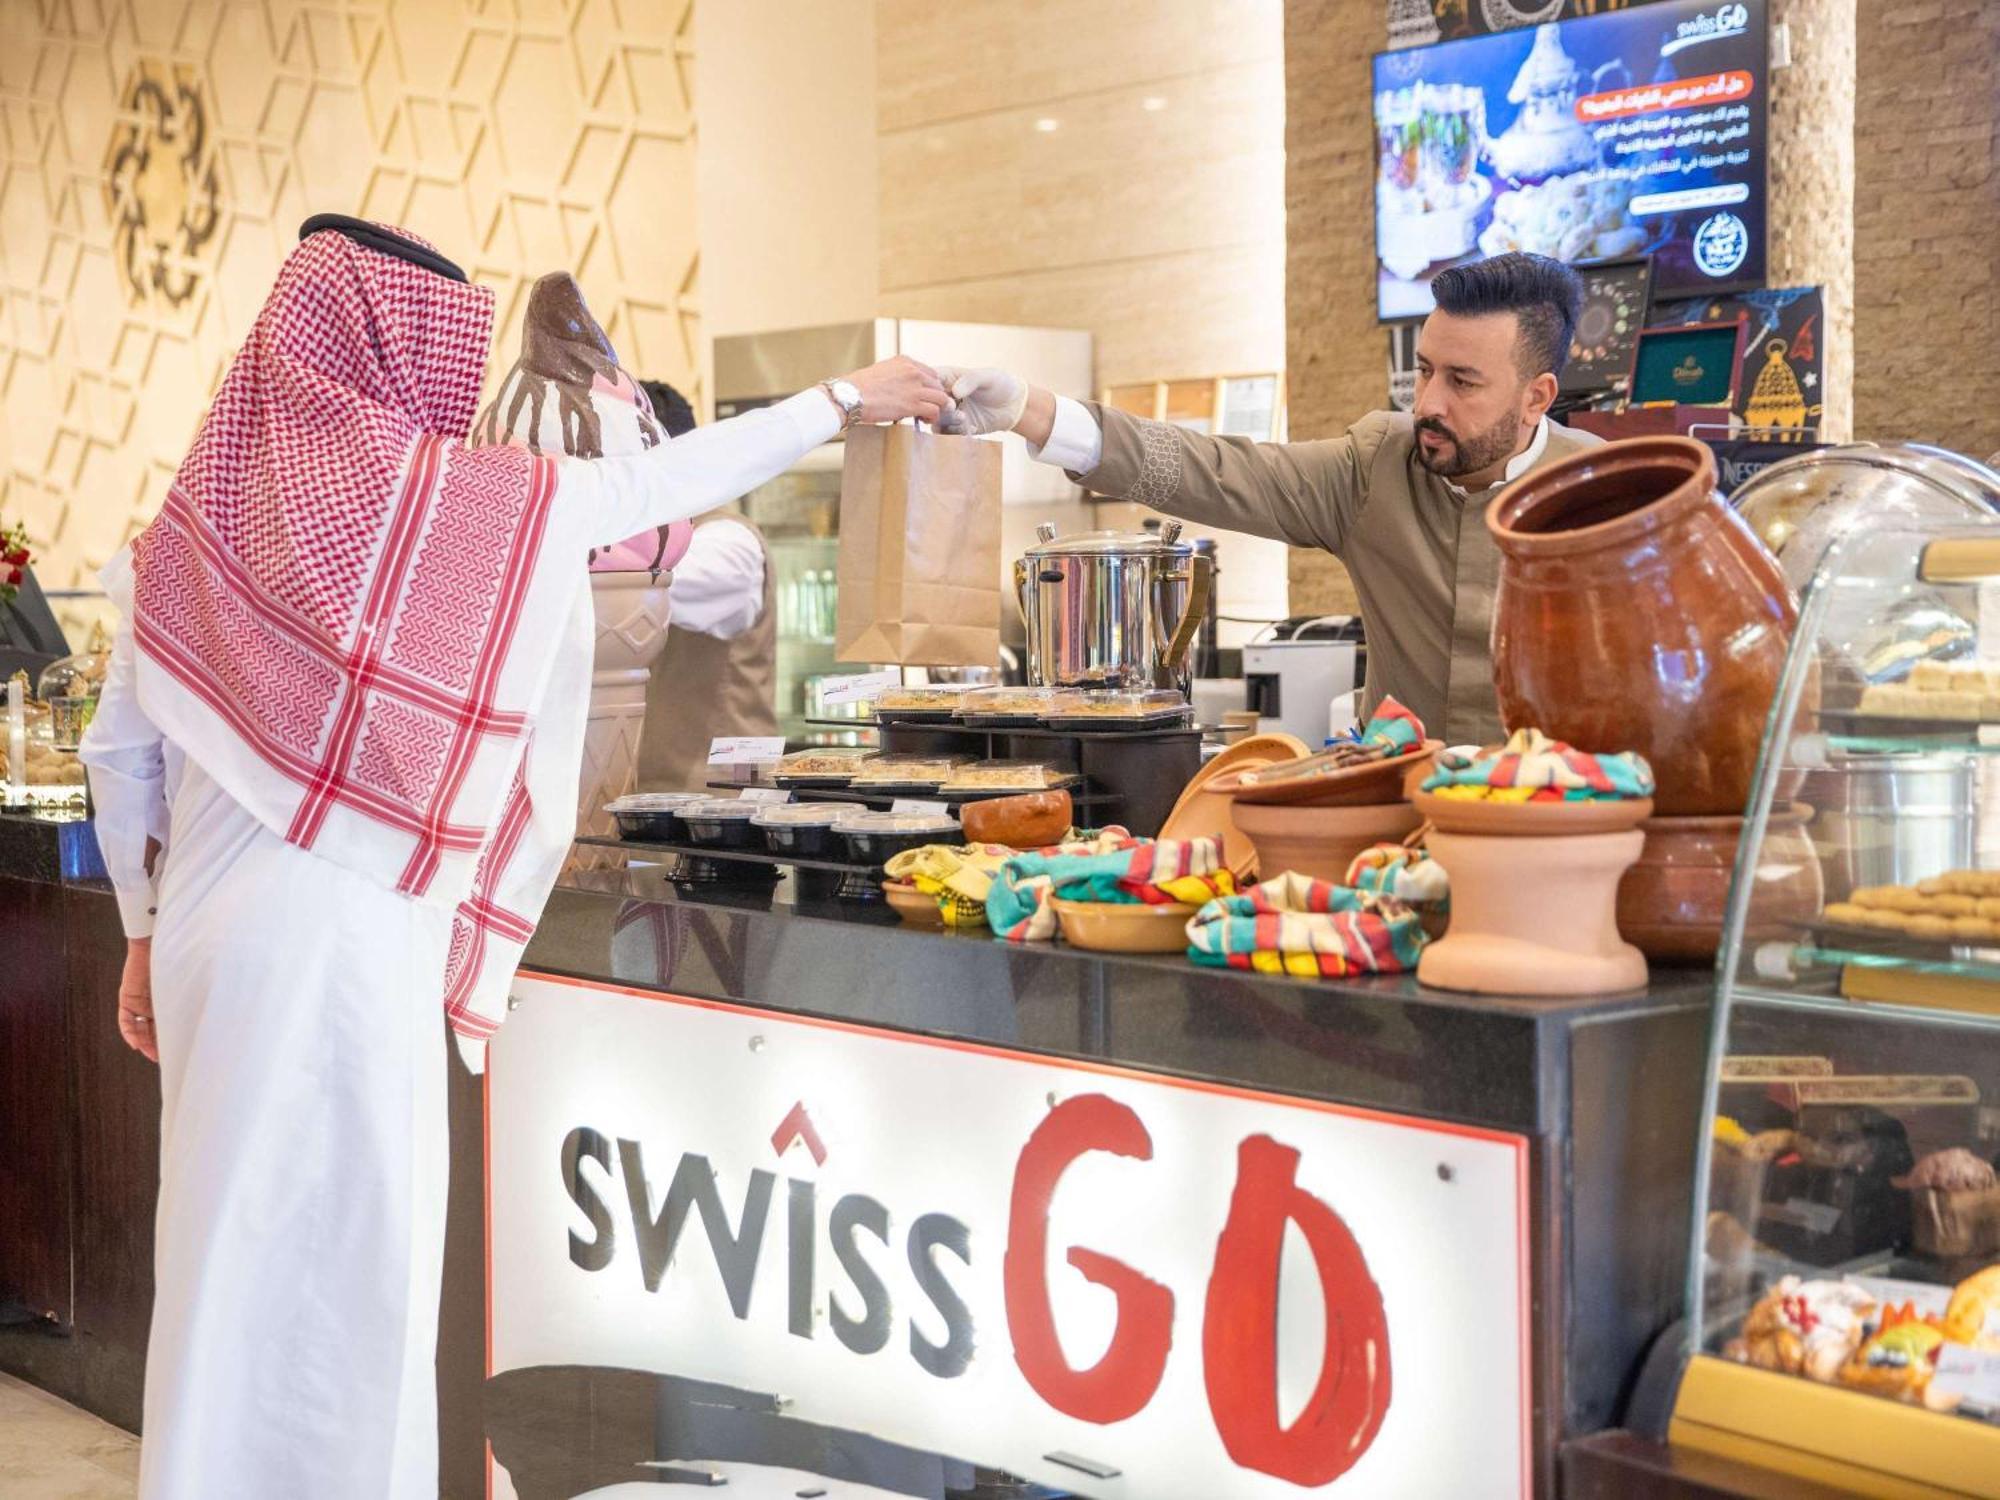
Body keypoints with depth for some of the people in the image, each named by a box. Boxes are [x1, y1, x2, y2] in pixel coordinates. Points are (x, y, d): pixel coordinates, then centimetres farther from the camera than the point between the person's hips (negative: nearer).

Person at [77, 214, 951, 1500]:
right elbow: (662, 483, 5)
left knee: (234, 1251, 15)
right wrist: (846, 400, 17)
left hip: (211, 924, 6)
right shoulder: (459, 497, -6)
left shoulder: (209, 503, 7)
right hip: (347, 932, -6)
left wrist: (146, 930, 19)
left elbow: (121, 752, 9)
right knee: (339, 1263, 2)